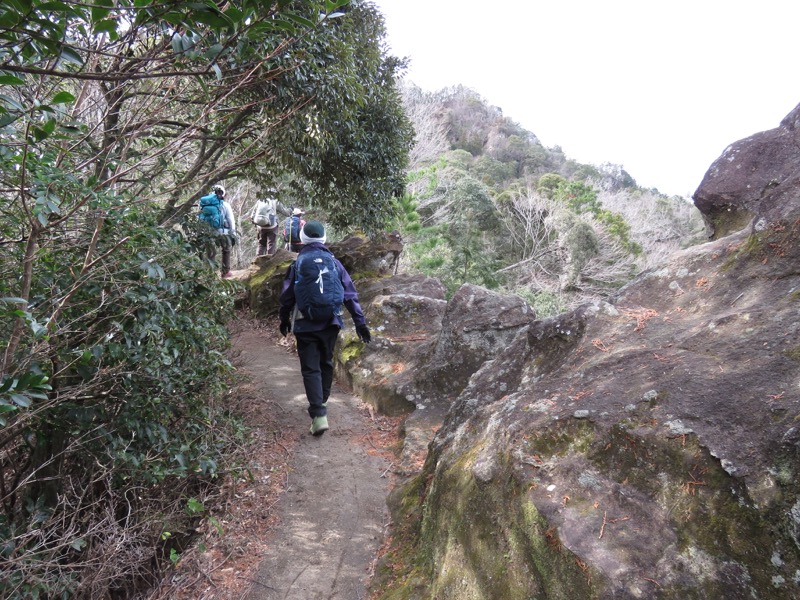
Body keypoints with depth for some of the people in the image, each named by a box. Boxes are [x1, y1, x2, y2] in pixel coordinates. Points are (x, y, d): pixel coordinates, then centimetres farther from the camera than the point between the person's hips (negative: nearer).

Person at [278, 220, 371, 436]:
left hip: (306, 325, -3)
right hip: (330, 323, 3)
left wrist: (284, 319, 18)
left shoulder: (298, 264, -4)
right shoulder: (334, 261, 1)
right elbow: (350, 293, -2)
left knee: (311, 369, -1)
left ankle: (319, 414, -12)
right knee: (326, 364, 20)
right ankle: (321, 403, 35)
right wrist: (360, 322, 2)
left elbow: (287, 296, 3)